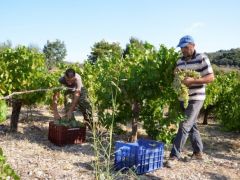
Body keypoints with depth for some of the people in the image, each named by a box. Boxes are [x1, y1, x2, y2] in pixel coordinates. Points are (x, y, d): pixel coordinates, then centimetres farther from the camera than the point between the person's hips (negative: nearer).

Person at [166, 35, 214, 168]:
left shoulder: (202, 59, -9)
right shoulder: (180, 61, 10)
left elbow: (211, 77, -14)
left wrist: (193, 80, -26)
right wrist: (175, 73, -6)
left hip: (196, 98, -7)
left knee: (184, 126, -10)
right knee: (192, 126, 15)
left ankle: (174, 155, -5)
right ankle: (198, 152, 29)